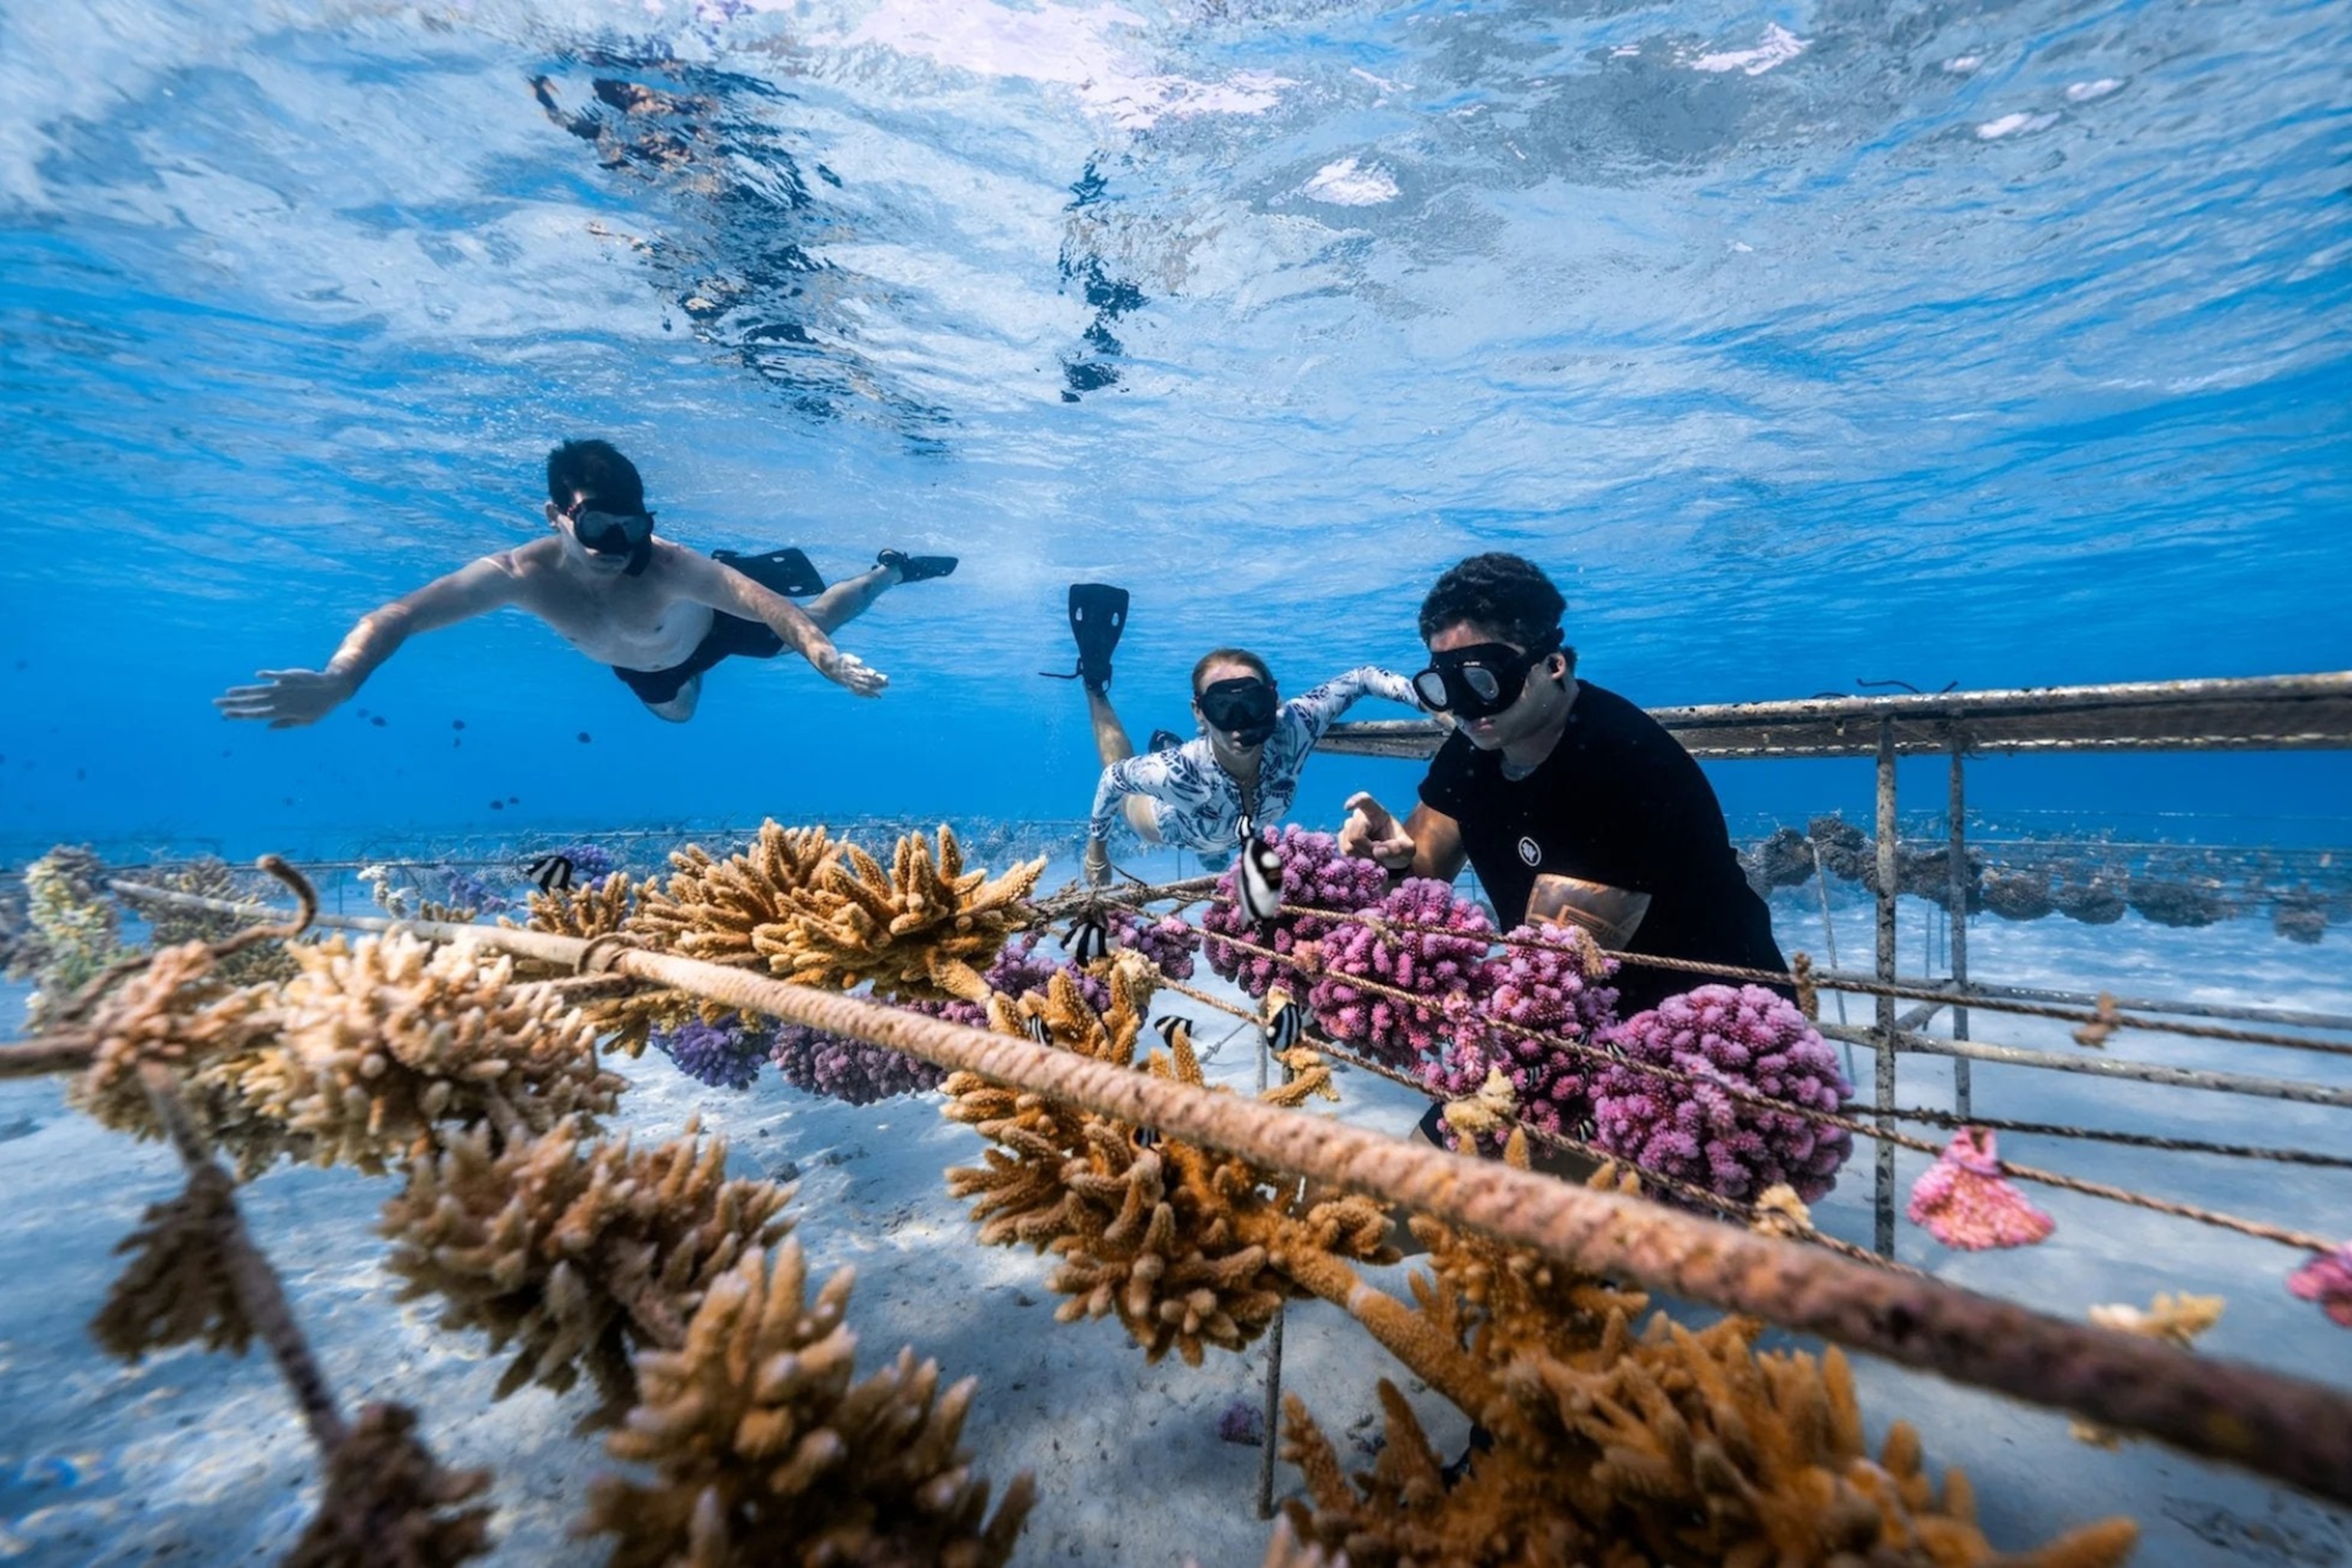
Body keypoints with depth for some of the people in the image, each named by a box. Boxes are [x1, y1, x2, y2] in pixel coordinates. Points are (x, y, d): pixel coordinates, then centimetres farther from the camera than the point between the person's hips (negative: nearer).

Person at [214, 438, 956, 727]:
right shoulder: (521, 572, -39)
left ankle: (890, 567, 46)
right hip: (643, 663, 5)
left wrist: (827, 657, -76)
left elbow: (773, 609, -56)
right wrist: (338, 679, -62)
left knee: (816, 617, 18)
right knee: (675, 711, 37)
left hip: (718, 618, -5)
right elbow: (398, 615, -41)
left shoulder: (671, 566, -48)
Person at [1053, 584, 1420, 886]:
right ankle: (1095, 683, 34)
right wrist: (1096, 847, -17)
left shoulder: (1289, 731, -44)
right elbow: (1114, 778, -29)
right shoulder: (1176, 772, -50)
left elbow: (1358, 679, -33)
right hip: (1172, 825, -3)